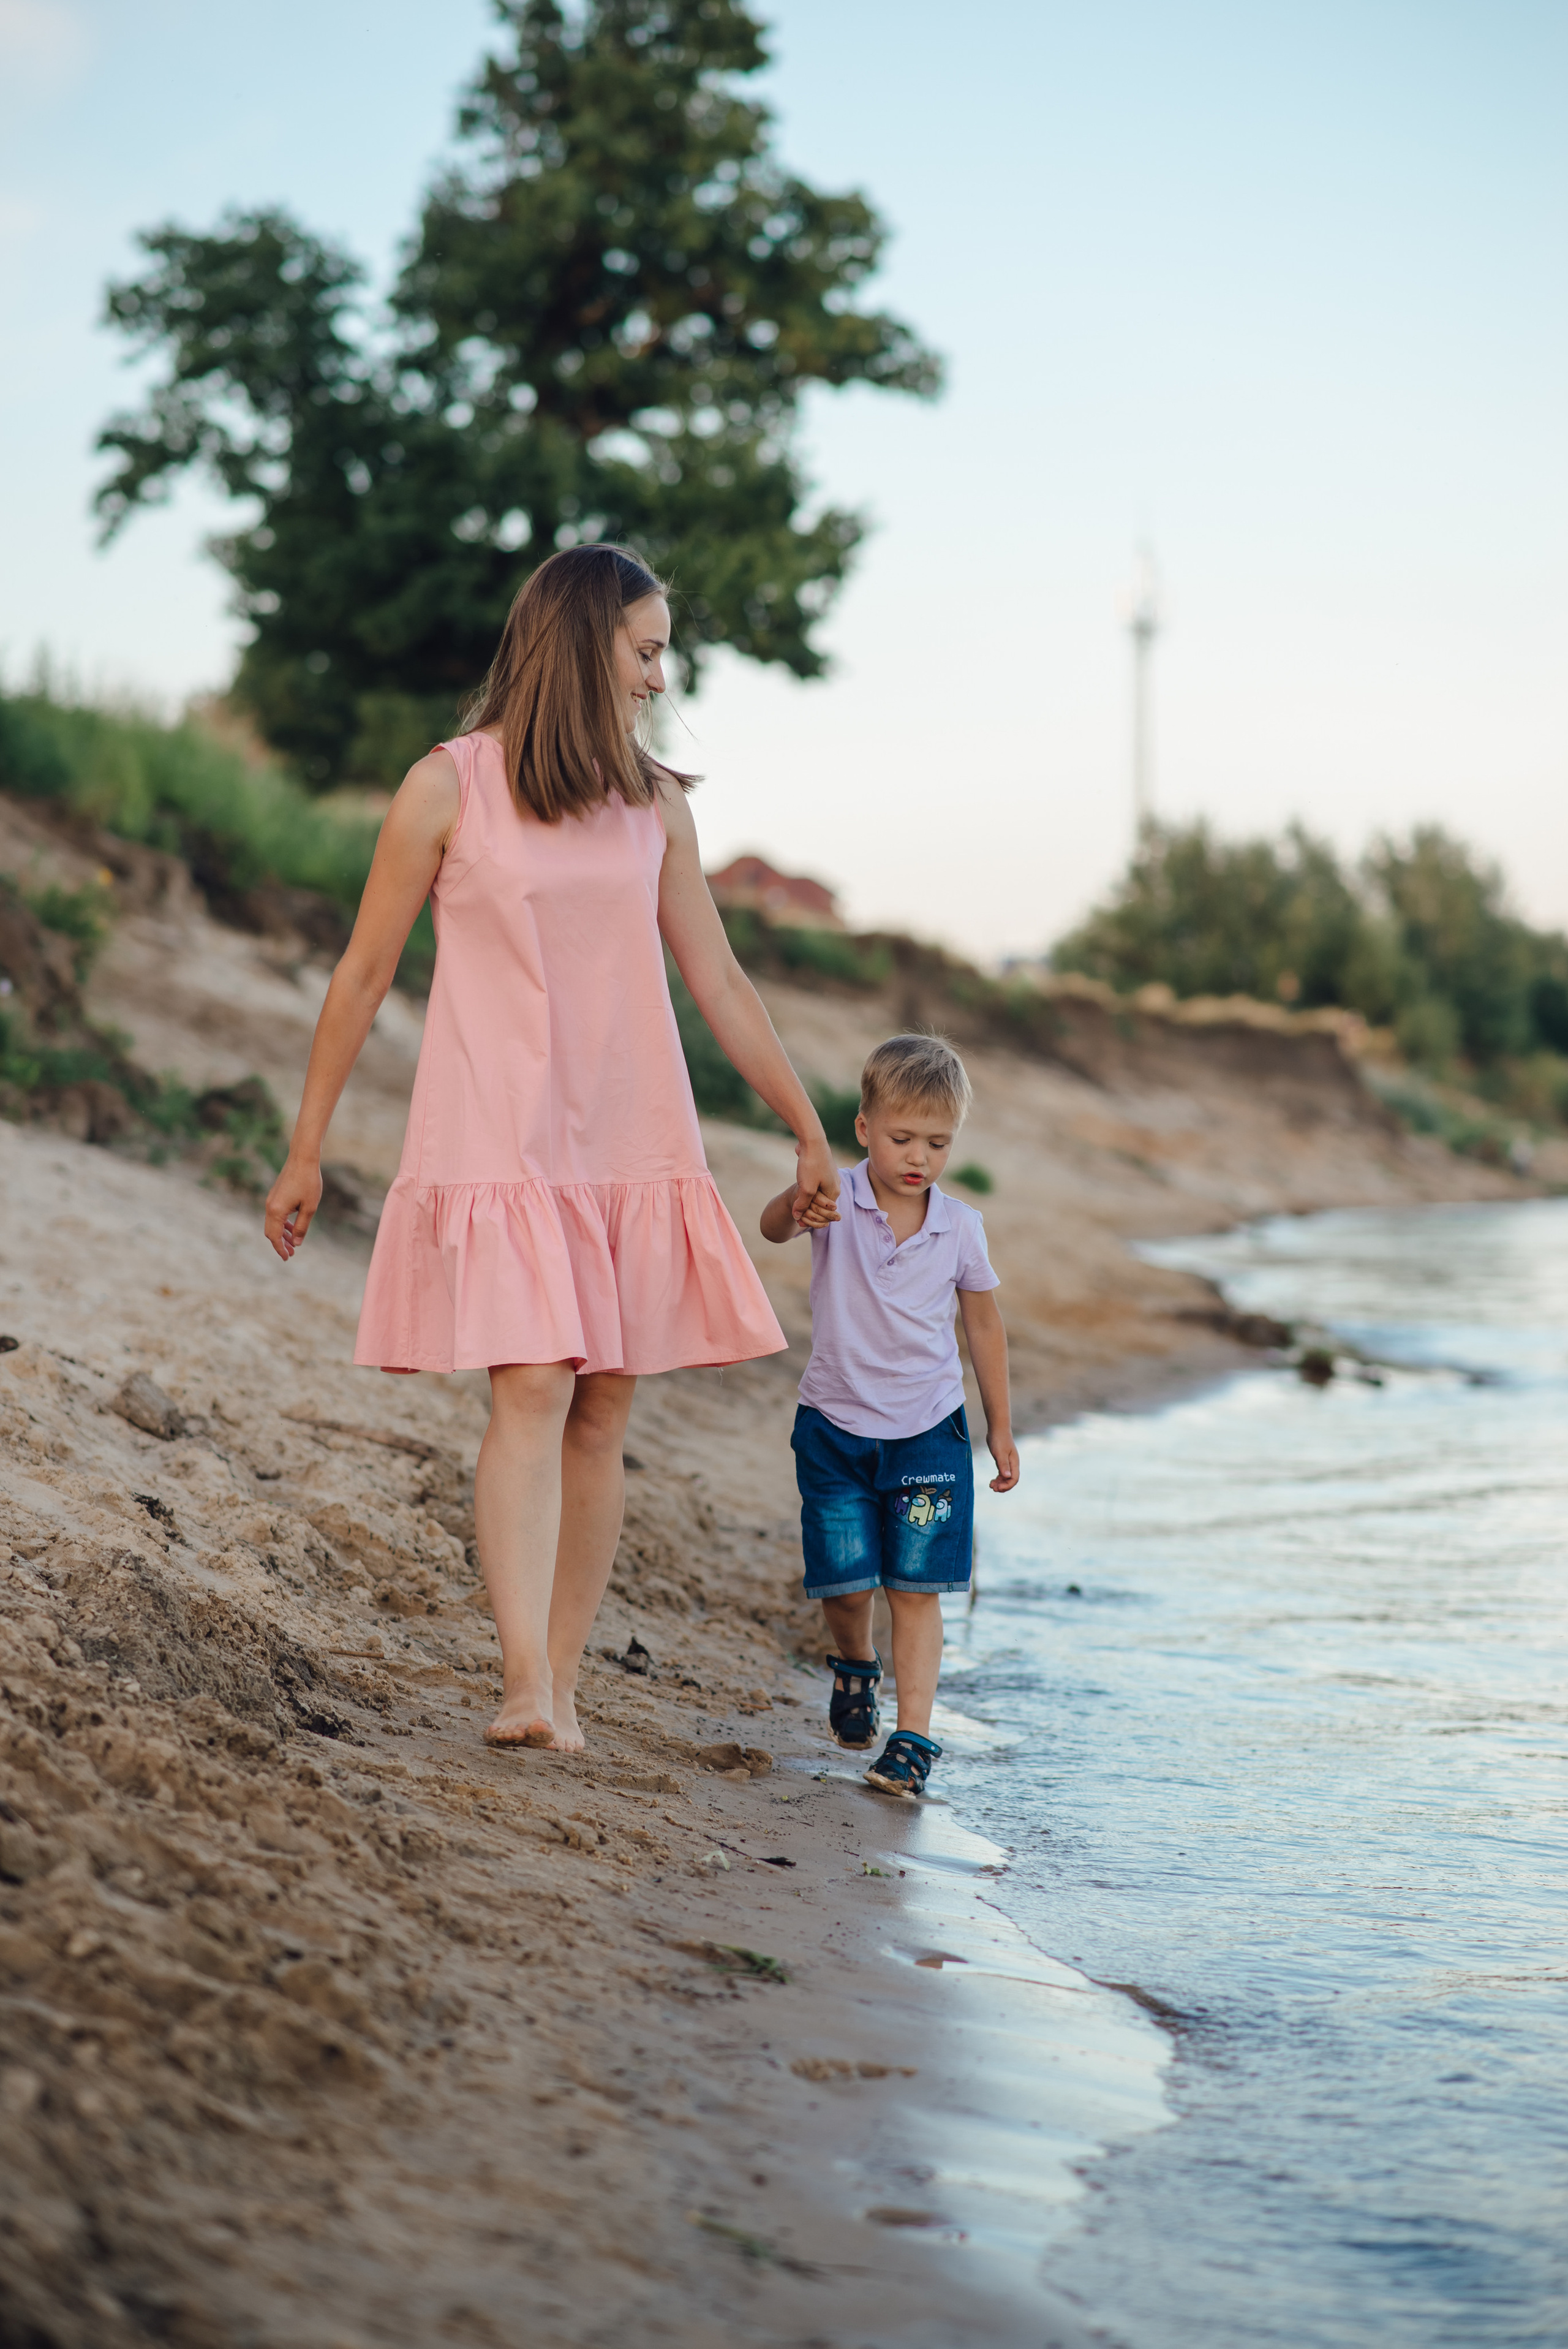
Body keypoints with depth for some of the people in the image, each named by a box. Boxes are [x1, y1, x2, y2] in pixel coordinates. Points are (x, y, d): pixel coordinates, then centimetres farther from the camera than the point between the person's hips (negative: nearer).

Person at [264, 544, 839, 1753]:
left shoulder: (655, 804, 10)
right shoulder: (449, 787, -2)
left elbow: (719, 981, 16)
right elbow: (364, 976, 3)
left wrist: (812, 1136, 18)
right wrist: (306, 1150, 6)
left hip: (632, 1148, 4)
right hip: (497, 1144, -4)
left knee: (601, 1415, 1)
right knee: (534, 1391, -17)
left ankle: (562, 1687, 7)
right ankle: (526, 1685, -22)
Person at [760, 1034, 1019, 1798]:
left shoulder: (959, 1227, -4)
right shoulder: (838, 1204, -11)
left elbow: (984, 1326, 8)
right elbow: (773, 1226, -33)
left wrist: (1001, 1429, 13)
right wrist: (797, 1209, -58)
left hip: (928, 1429, 1)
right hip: (835, 1426, -1)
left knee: (917, 1587, -3)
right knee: (845, 1583, 3)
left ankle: (914, 1736, 1)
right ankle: (854, 1665, 35)